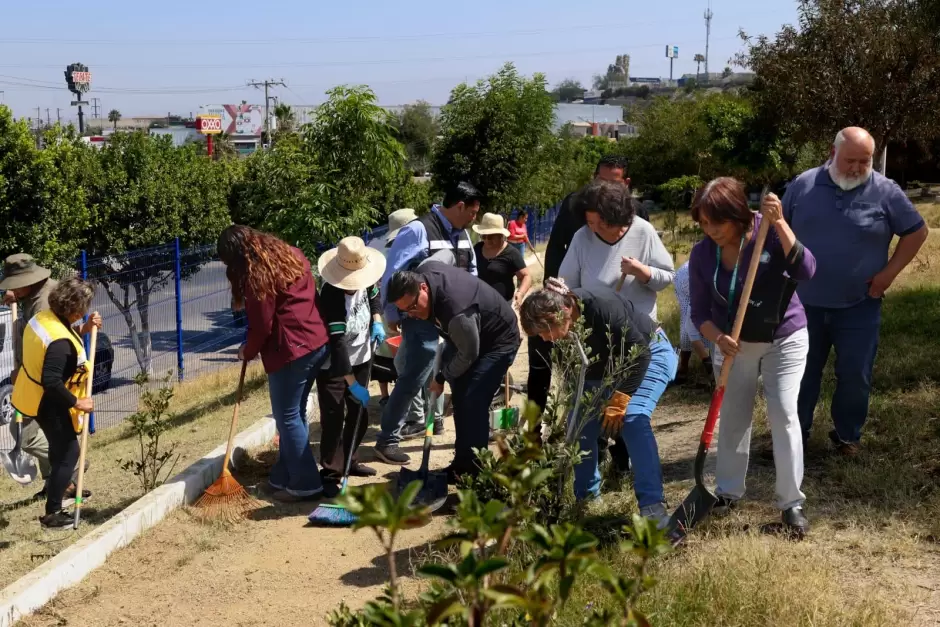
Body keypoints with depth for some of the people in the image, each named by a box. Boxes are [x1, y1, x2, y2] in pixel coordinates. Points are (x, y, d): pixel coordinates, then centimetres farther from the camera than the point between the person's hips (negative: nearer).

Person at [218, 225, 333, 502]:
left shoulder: (256, 275, -12)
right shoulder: (290, 254, 13)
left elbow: (262, 326, -12)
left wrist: (247, 352, 7)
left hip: (291, 350, -9)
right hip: (317, 342, 9)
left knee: (288, 418, 1)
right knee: (295, 414, 16)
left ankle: (306, 484, 5)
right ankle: (285, 476, 25)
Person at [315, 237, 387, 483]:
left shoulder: (364, 280, -11)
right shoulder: (331, 295, -31)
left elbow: (375, 297, 15)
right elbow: (337, 342, -34)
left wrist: (377, 321, -4)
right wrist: (352, 382, -36)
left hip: (360, 358, 7)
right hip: (333, 364, -7)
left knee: (360, 413, 15)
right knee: (333, 417, -5)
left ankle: (350, 460, 31)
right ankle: (331, 470, 5)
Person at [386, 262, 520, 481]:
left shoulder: (456, 310, -43)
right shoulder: (425, 271, -19)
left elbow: (468, 355, -28)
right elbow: (443, 254, 7)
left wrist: (441, 377, -10)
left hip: (499, 340, -9)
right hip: (467, 336, 9)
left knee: (473, 401, -17)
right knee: (460, 397, 10)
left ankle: (473, 469, -7)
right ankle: (462, 461, 21)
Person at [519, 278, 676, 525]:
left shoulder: (601, 305, -38)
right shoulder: (551, 335, -18)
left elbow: (639, 351, -31)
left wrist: (619, 399, -31)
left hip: (648, 353, -7)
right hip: (603, 368, 7)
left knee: (633, 420, -26)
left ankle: (653, 505, -26)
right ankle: (586, 493, 20)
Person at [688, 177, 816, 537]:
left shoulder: (768, 232, -20)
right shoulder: (701, 255, -13)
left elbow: (806, 271, -33)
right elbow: (700, 312, -7)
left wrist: (779, 223, -39)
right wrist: (717, 338, -27)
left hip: (785, 339, -3)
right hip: (735, 345, 3)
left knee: (784, 415, -9)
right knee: (733, 418, 10)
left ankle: (792, 503, 2)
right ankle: (728, 491, 28)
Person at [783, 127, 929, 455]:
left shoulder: (886, 191, -6)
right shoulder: (803, 185, -2)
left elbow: (917, 232, 3)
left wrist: (889, 272, -4)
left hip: (858, 307, -1)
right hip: (805, 303, 1)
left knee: (855, 375, 5)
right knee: (801, 373, 10)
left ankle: (847, 435, 24)